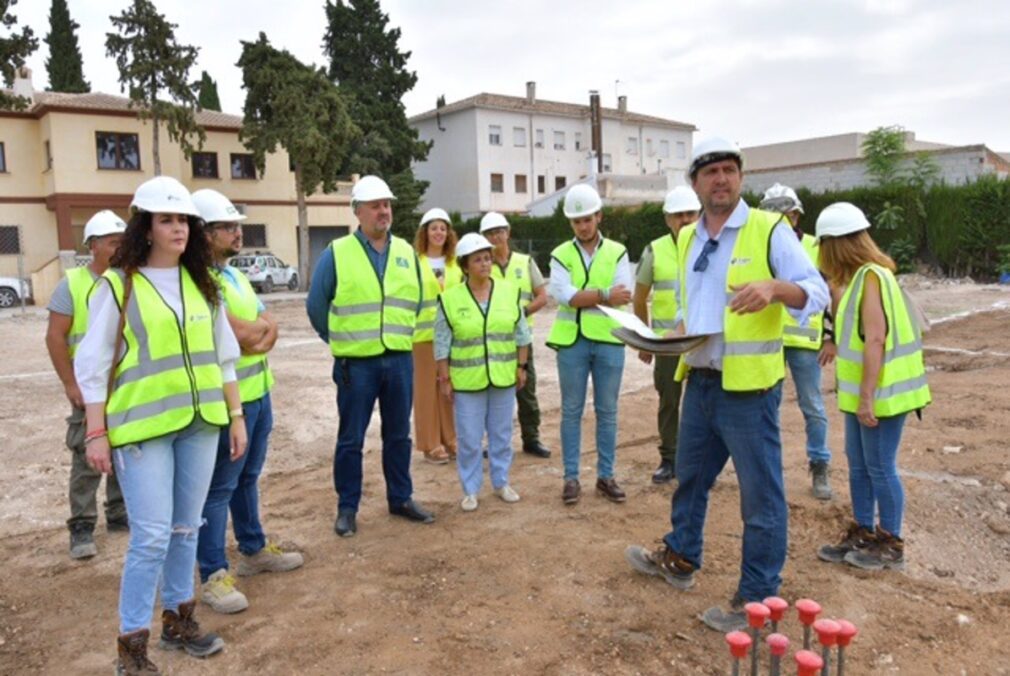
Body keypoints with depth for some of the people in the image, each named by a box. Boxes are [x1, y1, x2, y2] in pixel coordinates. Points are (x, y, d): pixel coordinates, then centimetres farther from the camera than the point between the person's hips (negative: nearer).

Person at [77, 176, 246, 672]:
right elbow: (93, 364, -4)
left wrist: (236, 414, 10)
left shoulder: (202, 282, 9)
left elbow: (222, 355, 12)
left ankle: (178, 621, 30)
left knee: (186, 529, 14)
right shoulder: (118, 284, -4)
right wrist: (97, 433, -7)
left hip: (200, 423, 5)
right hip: (142, 426, -4)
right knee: (151, 536, -4)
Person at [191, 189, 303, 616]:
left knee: (248, 477, 20)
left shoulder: (235, 275, 14)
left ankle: (254, 550, 33)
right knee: (219, 486, -1)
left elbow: (269, 328, 10)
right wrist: (260, 326, -2)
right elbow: (241, 333, -23)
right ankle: (213, 576, 8)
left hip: (258, 390, 9)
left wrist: (255, 332, -11)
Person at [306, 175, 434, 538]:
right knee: (351, 439, 6)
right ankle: (347, 507, 19)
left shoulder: (406, 252, 7)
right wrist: (341, 341, 8)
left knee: (398, 434, 13)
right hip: (356, 363, -3)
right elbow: (316, 304, 2)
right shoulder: (336, 254, -5)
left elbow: (417, 299, 18)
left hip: (400, 360, 4)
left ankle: (401, 498, 27)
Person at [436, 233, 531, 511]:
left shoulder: (509, 291, 0)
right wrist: (444, 379, -5)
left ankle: (501, 482, 29)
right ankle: (470, 490, 20)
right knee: (469, 439, 5)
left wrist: (521, 366, 5)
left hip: (503, 377, 2)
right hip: (467, 380, -2)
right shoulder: (450, 298, -7)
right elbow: (442, 344, -4)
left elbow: (521, 333, 7)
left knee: (502, 434, 13)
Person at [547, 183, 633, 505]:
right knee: (571, 411, 6)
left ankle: (606, 476, 20)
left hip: (609, 341, 1)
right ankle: (571, 478, 16)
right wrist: (604, 294, -16)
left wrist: (582, 297, -14)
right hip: (572, 341, 0)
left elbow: (623, 295, -10)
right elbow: (563, 295, -13)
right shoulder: (561, 255, 4)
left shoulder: (617, 252, 5)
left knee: (607, 411, 8)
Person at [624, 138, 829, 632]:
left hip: (748, 387, -7)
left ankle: (757, 599, 18)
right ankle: (679, 559, 41)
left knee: (761, 495, 4)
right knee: (689, 477, 21)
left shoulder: (769, 230, -9)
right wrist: (680, 331, 3)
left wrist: (775, 288, -33)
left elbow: (817, 292, -14)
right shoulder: (687, 238, 11)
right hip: (700, 381, 7)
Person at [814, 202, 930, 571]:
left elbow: (876, 340, -23)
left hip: (880, 395, -9)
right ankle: (862, 535, 28)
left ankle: (891, 546, 17)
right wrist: (837, 290, 14)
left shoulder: (872, 277, -18)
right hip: (862, 394, 9)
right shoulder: (859, 277, 10)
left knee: (880, 468, 2)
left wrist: (867, 397, -23)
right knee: (858, 466, 16)